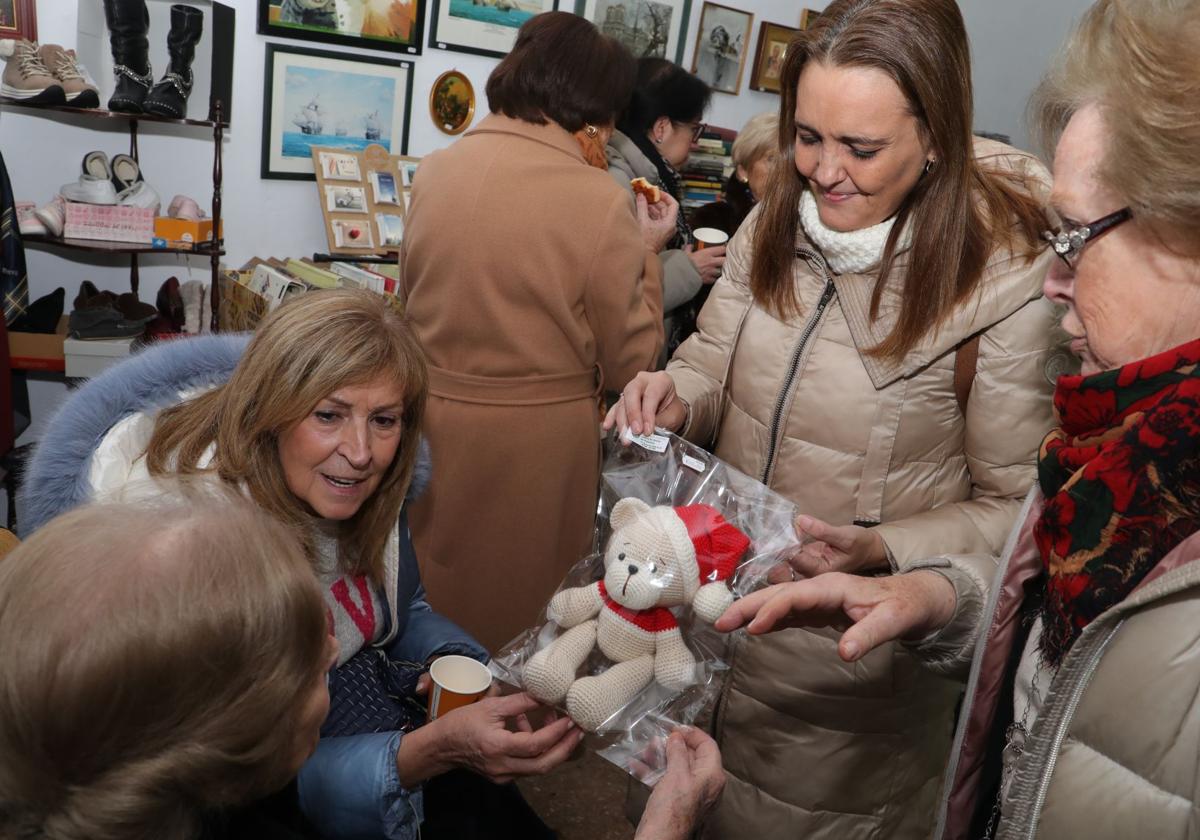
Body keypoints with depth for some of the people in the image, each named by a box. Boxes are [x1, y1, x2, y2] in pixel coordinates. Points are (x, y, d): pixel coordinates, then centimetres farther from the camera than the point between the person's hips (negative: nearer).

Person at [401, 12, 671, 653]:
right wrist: (646, 253, 3)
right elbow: (629, 362, -7)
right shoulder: (599, 201, -16)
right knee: (522, 606, 19)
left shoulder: (436, 171, -3)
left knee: (430, 605, 24)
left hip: (432, 416, 4)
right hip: (537, 435, -4)